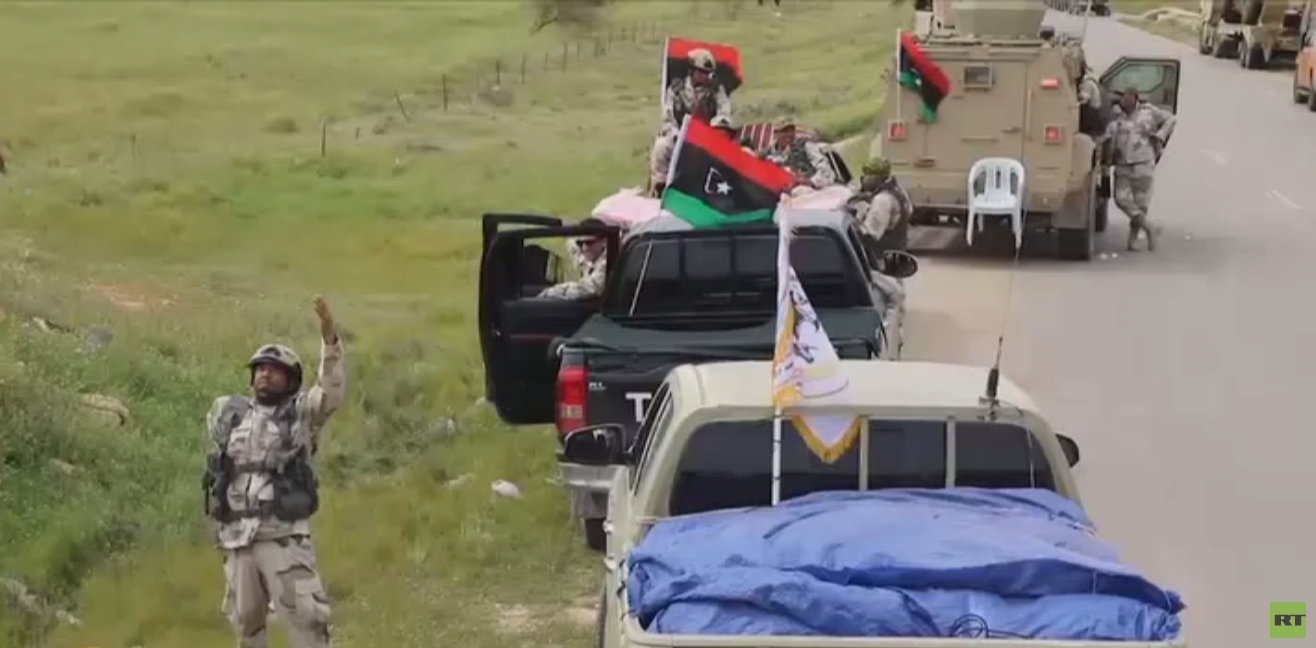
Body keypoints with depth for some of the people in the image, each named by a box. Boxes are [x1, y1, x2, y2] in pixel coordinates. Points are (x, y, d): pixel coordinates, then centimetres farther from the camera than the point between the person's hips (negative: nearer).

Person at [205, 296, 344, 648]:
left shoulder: (302, 413, 0)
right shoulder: (230, 413, 11)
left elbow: (332, 393, -17)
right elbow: (214, 418, 32)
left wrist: (330, 340, -31)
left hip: (284, 535, -4)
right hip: (236, 536, 4)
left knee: (305, 616, -11)